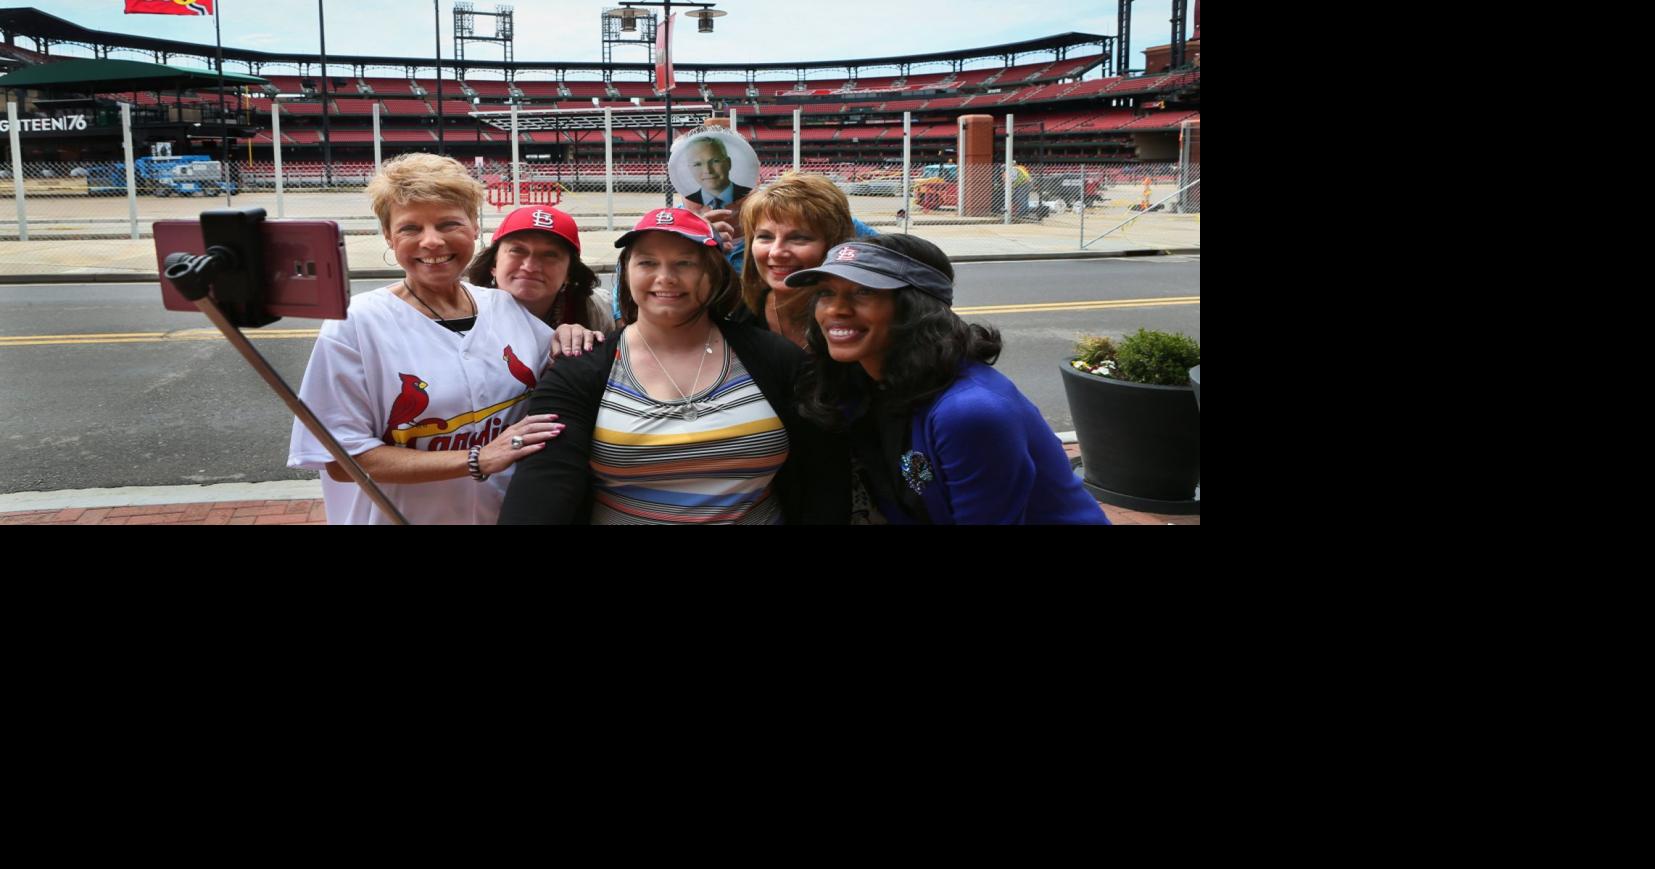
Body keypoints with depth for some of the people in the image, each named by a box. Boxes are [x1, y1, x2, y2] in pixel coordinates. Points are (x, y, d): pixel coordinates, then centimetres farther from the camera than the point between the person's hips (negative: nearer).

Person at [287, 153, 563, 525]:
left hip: (510, 513, 4)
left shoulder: (512, 310, -2)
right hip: (404, 516, -4)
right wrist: (477, 460, -22)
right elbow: (343, 460, -17)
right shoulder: (355, 325, -14)